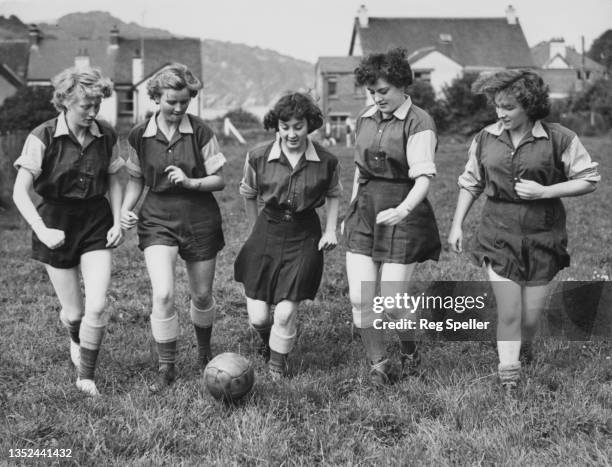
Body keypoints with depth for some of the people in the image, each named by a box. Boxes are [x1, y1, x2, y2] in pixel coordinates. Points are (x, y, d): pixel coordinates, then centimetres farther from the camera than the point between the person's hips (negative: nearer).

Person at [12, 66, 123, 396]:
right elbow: (20, 192, -16)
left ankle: (86, 376, 11)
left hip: (97, 222, 2)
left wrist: (117, 221, 1)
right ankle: (76, 340, 44)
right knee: (74, 312, 5)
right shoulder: (43, 137, -14)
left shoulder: (106, 136, -2)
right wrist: (42, 231, -26)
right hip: (56, 223, -2)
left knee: (97, 306, -11)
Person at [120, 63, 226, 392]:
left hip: (200, 219, 0)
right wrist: (126, 209, -7)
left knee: (202, 294, 11)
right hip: (157, 220, 0)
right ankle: (167, 368, 2)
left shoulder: (200, 133, -7)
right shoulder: (139, 136, -2)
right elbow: (136, 179, 10)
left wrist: (190, 182, -20)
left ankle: (204, 350, 41)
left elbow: (219, 180, -3)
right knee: (162, 294, -16)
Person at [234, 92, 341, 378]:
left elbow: (333, 194, 12)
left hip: (305, 237, -1)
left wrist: (331, 230, 4)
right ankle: (266, 341, 39)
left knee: (286, 313, -6)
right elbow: (248, 194, 10)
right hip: (267, 232, 1)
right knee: (258, 316, 1)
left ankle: (277, 364, 22)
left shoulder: (326, 161, -7)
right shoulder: (258, 157, -8)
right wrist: (256, 228, 11)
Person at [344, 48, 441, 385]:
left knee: (392, 304, -4)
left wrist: (403, 210, -34)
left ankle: (409, 352, 27)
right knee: (359, 300, -1)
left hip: (402, 218, -6)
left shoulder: (419, 123, -10)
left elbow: (423, 177, -18)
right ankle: (379, 364, 18)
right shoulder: (365, 119, 11)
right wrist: (350, 211, 22)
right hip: (364, 216, 6)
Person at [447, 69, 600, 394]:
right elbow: (470, 183, 13)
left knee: (530, 316, 7)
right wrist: (457, 225, 8)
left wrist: (544, 191, -15)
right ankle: (509, 380, 9)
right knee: (508, 313, -3)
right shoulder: (486, 139, 2)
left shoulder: (559, 139, -8)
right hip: (499, 236, 1)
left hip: (542, 237, -1)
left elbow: (589, 180, -3)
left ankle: (523, 347, 42)